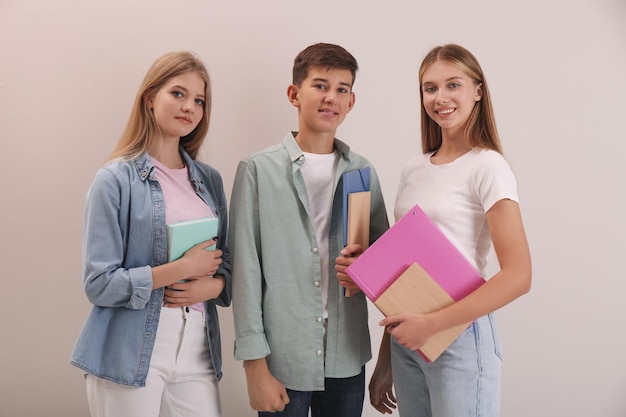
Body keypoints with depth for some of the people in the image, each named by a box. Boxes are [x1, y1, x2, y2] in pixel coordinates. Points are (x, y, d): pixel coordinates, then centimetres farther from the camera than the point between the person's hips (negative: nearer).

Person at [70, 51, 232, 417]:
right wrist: (181, 269, -15)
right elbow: (99, 284, -10)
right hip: (131, 355, -4)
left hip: (197, 349, 4)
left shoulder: (210, 180, 9)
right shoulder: (117, 179, -6)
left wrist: (212, 286, -7)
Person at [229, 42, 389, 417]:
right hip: (283, 359, -3)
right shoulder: (259, 171, -5)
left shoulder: (362, 171, 5)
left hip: (348, 358, 3)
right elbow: (245, 271, -6)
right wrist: (255, 365, -9)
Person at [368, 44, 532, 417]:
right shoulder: (414, 170, 9)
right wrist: (385, 358, 14)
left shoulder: (488, 167, -9)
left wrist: (432, 324, -18)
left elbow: (518, 276, -17)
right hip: (406, 337, 6)